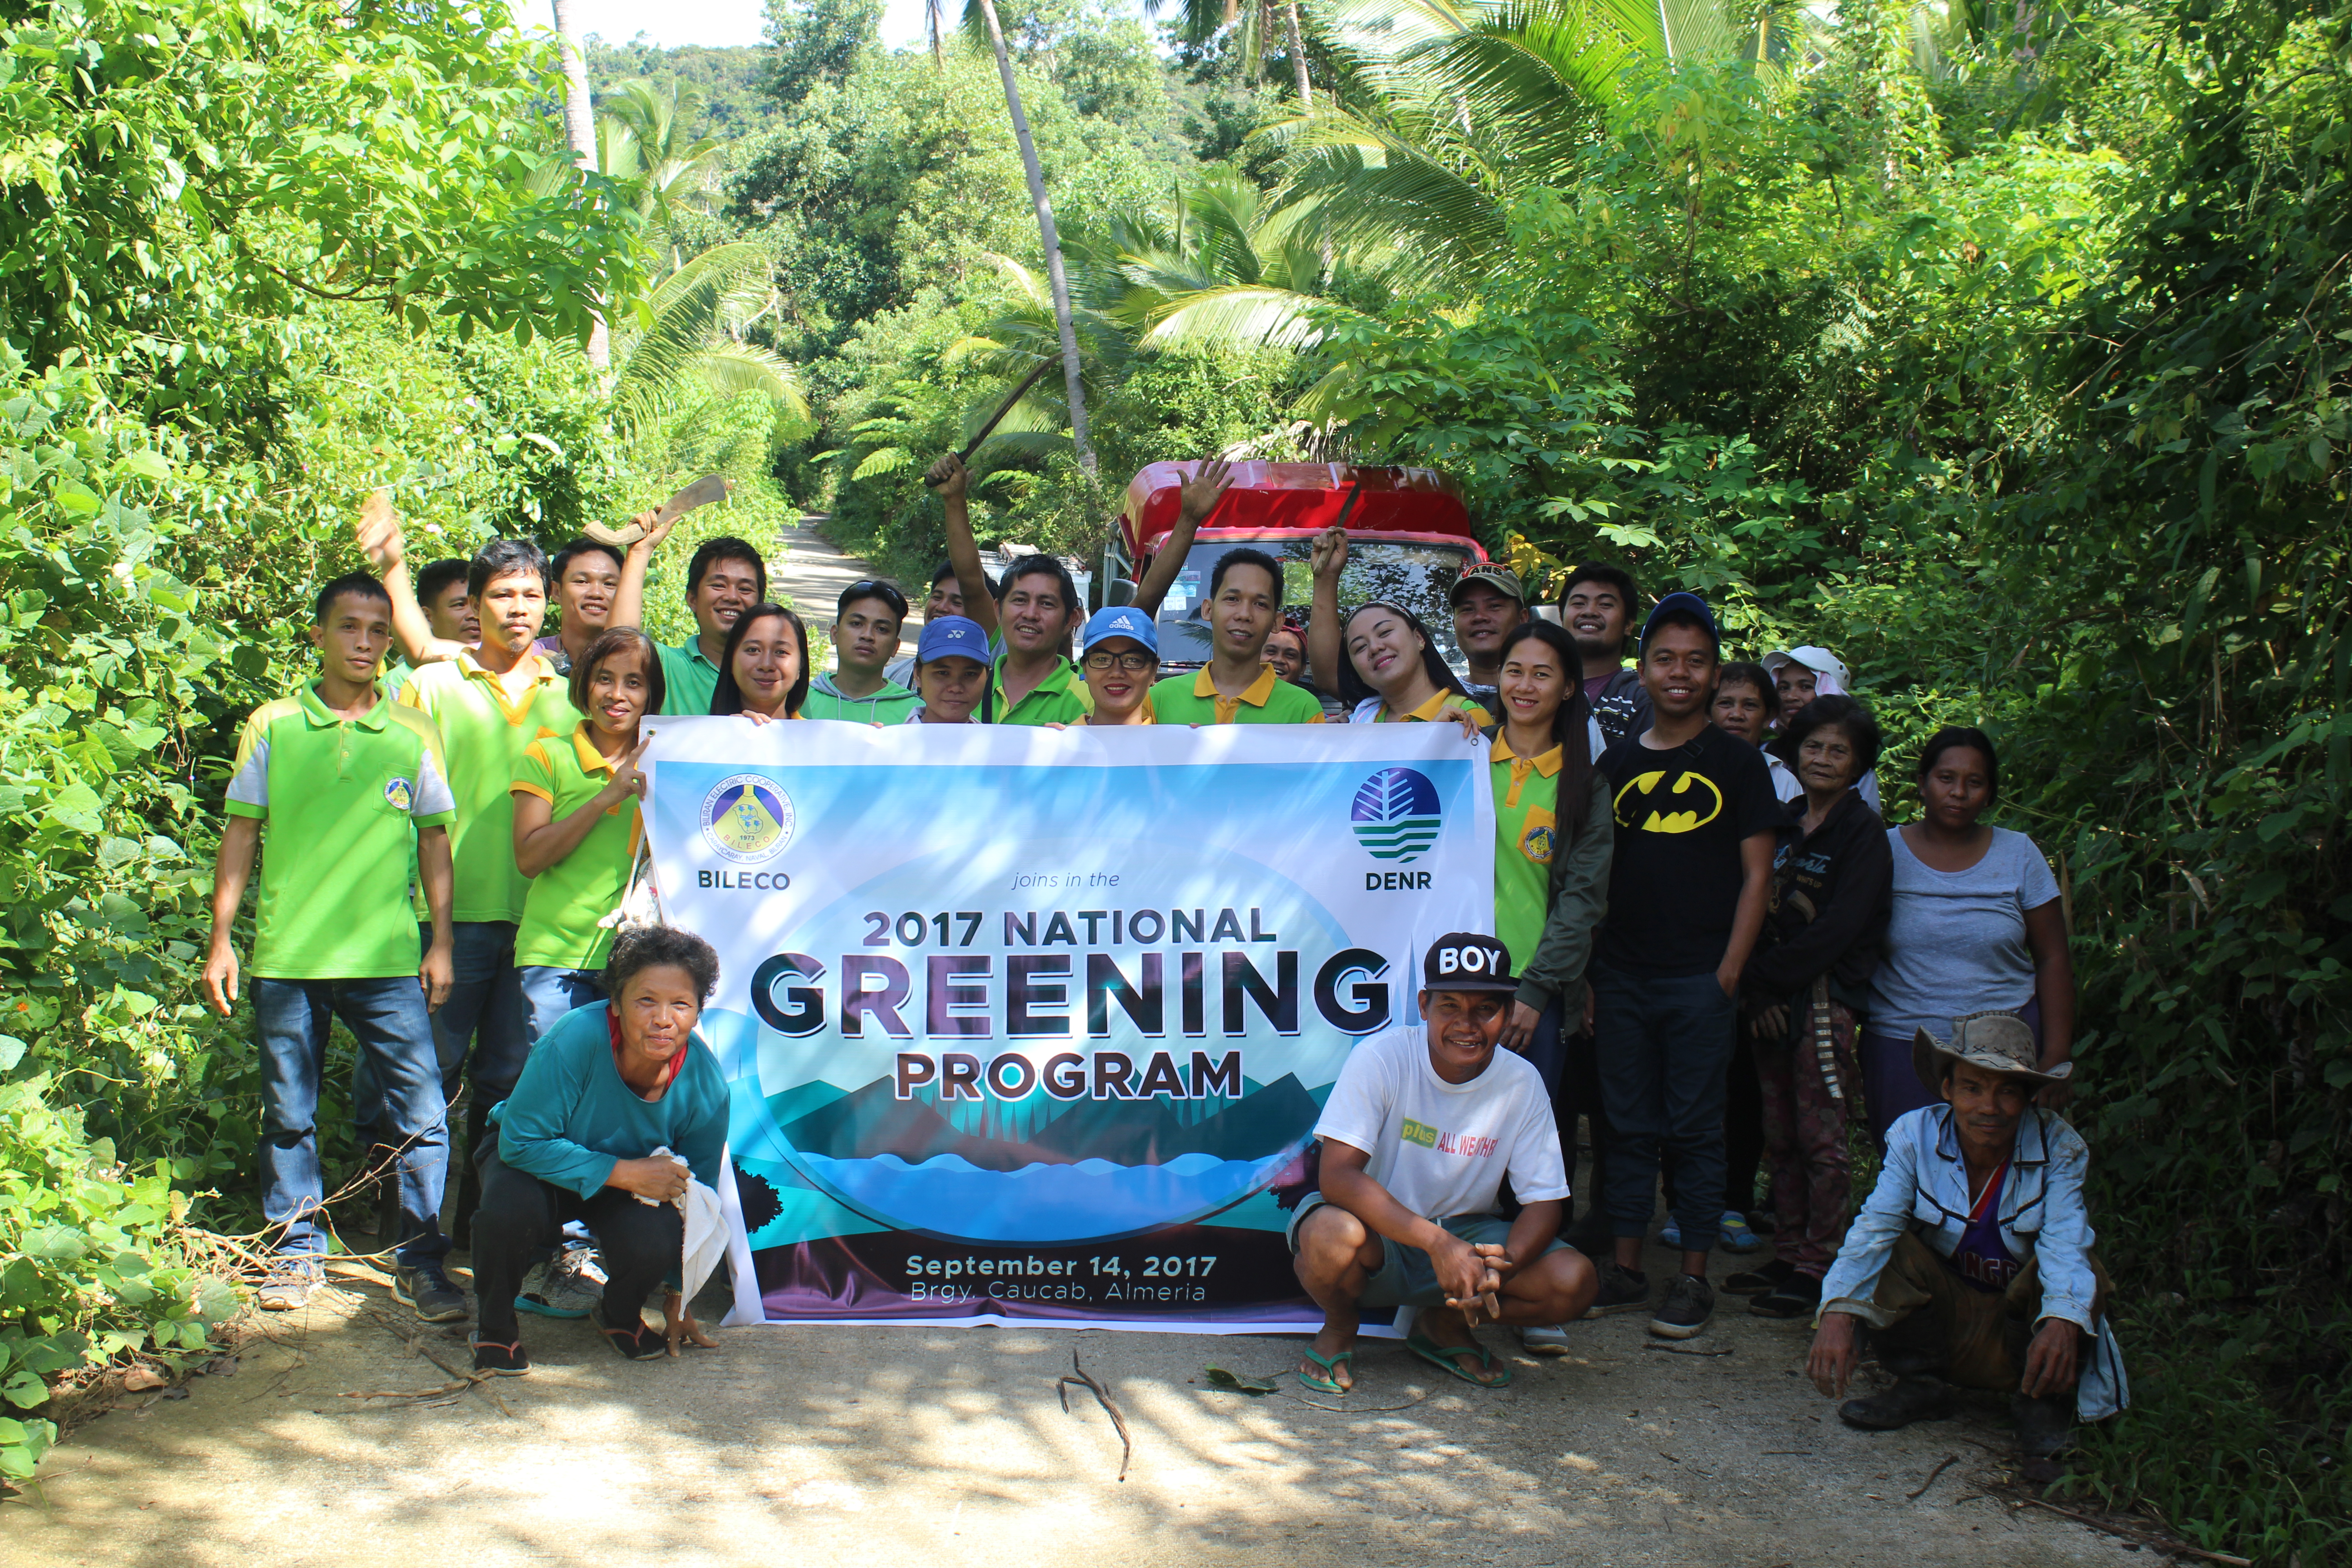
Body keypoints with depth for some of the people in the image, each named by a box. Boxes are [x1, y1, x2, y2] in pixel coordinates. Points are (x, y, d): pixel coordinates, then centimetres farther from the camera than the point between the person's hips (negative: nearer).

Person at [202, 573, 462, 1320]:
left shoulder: (413, 734, 7)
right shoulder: (273, 726, 5)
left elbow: (434, 840, 10)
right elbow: (240, 834, 8)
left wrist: (442, 940, 5)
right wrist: (220, 938, 3)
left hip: (389, 958, 0)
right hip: (286, 953, 0)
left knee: (420, 1114, -5)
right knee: (288, 1117, 9)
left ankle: (420, 1258, 6)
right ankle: (296, 1250, 23)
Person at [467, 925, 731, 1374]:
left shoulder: (706, 1084, -22)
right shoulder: (576, 1039, -35)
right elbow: (521, 1142, -29)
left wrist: (680, 1299, -2)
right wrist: (624, 1173, -34)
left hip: (637, 1179, 2)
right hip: (537, 1161, -2)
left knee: (655, 1244, -29)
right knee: (509, 1208, -37)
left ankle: (620, 1315, 9)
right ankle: (496, 1328, -5)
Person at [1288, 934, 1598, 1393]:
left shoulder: (1521, 1083, -9)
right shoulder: (1381, 1059, -20)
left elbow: (1544, 1202, -8)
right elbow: (1338, 1176, -28)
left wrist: (1502, 1267, -30)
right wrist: (1437, 1243, -38)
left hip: (1464, 1232, 4)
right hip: (1379, 1231, -3)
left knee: (1573, 1282, -20)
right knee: (1331, 1234, -38)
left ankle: (1445, 1325, 8)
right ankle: (1339, 1329, -1)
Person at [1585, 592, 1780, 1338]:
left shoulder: (1737, 763, 3)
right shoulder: (1616, 763, 10)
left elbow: (1756, 873, 0)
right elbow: (1593, 874, 11)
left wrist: (1730, 969, -9)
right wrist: (1586, 975, 4)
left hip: (1699, 980, -3)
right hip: (1622, 976, 3)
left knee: (1694, 1129, 1)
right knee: (1630, 1126, 8)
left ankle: (1694, 1278, 9)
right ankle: (1626, 1268, 16)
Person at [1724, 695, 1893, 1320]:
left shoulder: (1863, 831, -3)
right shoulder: (1784, 824, 15)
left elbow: (1840, 926, -12)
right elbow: (1756, 909, 12)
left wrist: (1770, 982, -12)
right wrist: (1756, 993, -3)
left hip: (1825, 998, -6)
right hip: (1771, 1002, 6)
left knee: (1821, 1139, -5)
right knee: (1781, 1138, 8)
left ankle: (1817, 1268, 0)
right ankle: (1787, 1257, 15)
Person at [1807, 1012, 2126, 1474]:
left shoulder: (2060, 1147, -16)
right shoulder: (1915, 1135, -15)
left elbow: (2065, 1242, -29)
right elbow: (1874, 1226, -25)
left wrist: (2063, 1323, -50)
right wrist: (1838, 1312, -43)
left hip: (2020, 1325, -1)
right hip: (1943, 1316, 1)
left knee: (2080, 1272, -30)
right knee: (1887, 1255, -25)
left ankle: (2043, 1407, -9)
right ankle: (1920, 1388, -4)